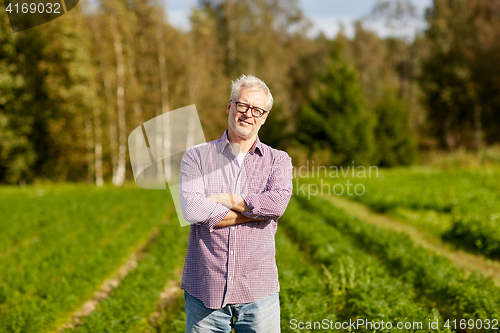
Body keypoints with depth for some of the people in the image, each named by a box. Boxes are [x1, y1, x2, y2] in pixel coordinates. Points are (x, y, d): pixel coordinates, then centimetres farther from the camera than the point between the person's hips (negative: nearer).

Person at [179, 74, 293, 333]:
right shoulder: (196, 156, 4)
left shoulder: (278, 160, 7)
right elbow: (191, 210, -13)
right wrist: (257, 211, -10)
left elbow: (278, 203, -13)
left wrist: (224, 199, -9)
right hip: (204, 288, 0)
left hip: (258, 289, 1)